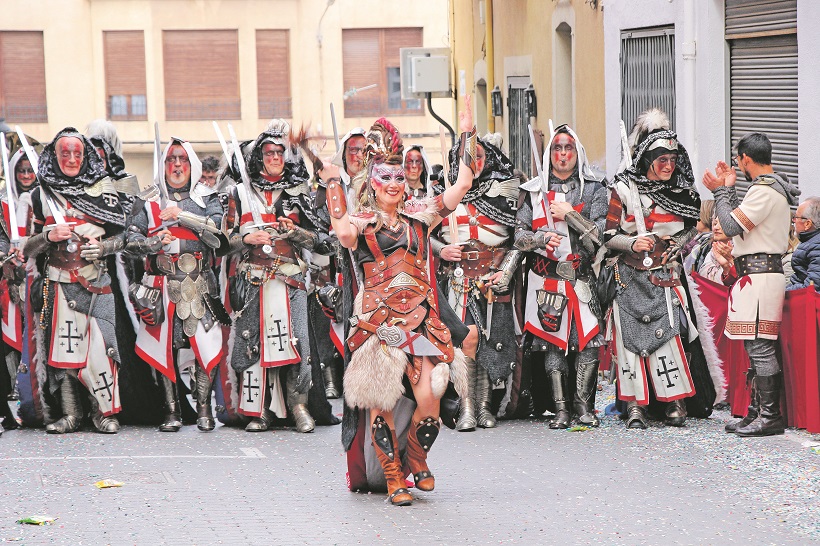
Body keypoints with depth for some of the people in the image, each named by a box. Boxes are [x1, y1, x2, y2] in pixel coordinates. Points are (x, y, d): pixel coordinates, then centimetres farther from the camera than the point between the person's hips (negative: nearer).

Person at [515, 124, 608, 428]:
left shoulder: (594, 188, 9)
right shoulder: (534, 191, 13)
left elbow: (600, 233, -1)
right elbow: (519, 234, 8)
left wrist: (569, 214, -7)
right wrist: (541, 238, -10)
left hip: (582, 275, -1)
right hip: (546, 275, 1)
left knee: (588, 339, -10)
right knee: (552, 339, -3)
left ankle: (583, 404, -3)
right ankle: (561, 408, 0)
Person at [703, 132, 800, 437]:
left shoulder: (764, 190, -14)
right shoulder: (774, 188, 19)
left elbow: (731, 226, -18)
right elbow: (741, 220, 22)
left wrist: (721, 191, -5)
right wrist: (726, 190, 21)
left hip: (759, 274, -11)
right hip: (759, 274, 11)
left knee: (759, 346, -10)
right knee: (757, 348, 12)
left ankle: (770, 417, -10)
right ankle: (757, 413, 16)